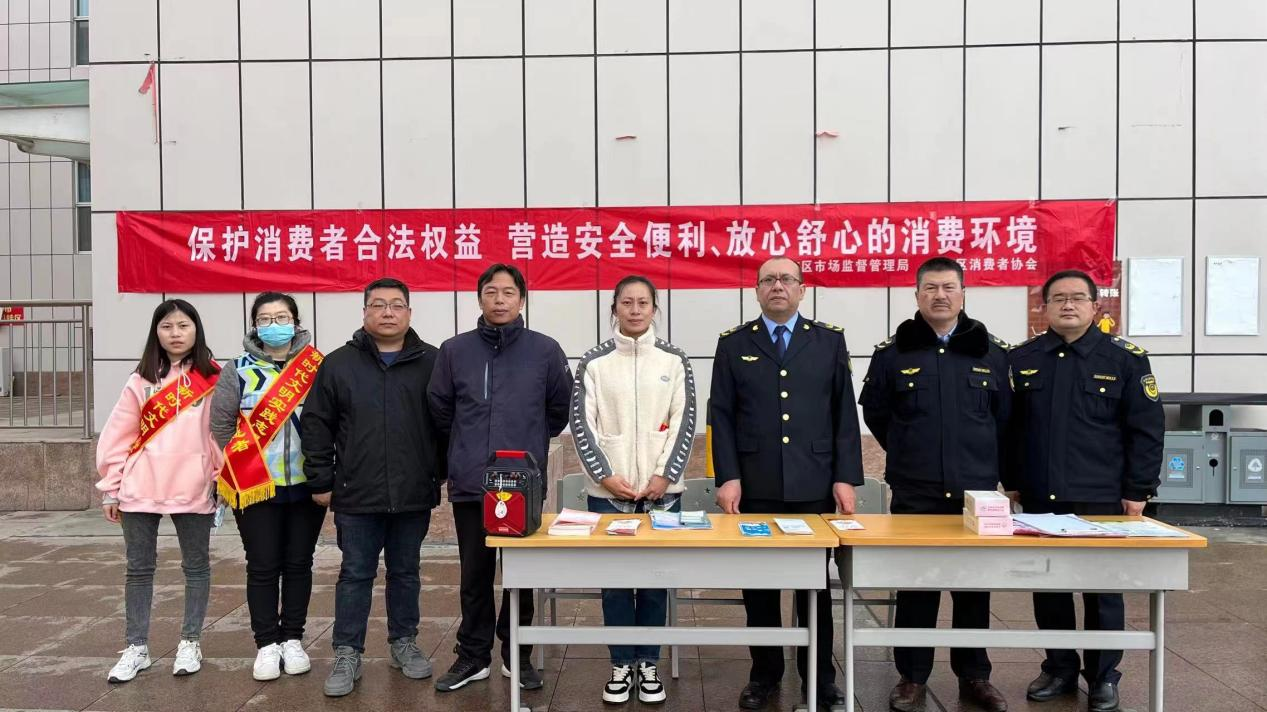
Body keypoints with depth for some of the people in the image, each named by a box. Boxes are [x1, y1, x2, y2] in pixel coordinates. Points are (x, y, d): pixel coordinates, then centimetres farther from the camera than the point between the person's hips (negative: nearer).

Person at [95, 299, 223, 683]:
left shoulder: (213, 378, 0)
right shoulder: (141, 379, 5)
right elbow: (118, 436, 5)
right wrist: (110, 488, 3)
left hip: (193, 489, -1)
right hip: (141, 489, 2)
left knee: (196, 566, 9)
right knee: (139, 568, 10)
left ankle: (190, 642, 23)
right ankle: (137, 647, 22)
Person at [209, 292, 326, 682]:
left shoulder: (317, 367, 1)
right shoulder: (238, 370, 1)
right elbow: (220, 426, 3)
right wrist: (232, 474, -1)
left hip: (307, 486, 1)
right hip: (255, 488, 0)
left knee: (299, 564, 10)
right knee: (263, 567, 6)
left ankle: (292, 639, 24)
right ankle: (267, 644, 19)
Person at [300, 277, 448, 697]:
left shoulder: (431, 362, 1)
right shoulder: (338, 364, 1)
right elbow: (316, 425, 3)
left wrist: (443, 474, 4)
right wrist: (320, 481, 1)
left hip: (414, 495, 1)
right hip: (356, 495, 0)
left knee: (405, 573, 14)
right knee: (355, 575, 8)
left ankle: (404, 643, 29)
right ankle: (347, 655, 20)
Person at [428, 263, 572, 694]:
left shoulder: (545, 350, -1)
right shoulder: (454, 350, 2)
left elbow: (560, 408, 9)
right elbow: (440, 408, 12)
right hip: (470, 483, 1)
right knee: (475, 575, 11)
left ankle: (517, 655, 26)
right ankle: (473, 655, 25)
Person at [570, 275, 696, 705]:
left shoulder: (674, 360, 4)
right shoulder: (594, 362, 3)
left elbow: (684, 424, 1)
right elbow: (581, 424, 0)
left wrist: (664, 476, -8)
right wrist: (605, 476, -9)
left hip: (661, 489, 1)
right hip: (608, 490, 0)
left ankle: (648, 663, 21)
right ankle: (621, 664, 19)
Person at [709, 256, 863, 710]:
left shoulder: (830, 341, 7)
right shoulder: (733, 344, 5)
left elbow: (845, 414, 4)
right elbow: (721, 415, 1)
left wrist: (845, 478, -3)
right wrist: (728, 477, -7)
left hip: (815, 486, 0)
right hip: (755, 487, 0)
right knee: (759, 586, 9)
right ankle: (764, 673, 24)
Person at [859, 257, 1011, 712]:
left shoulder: (992, 353, 5)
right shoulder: (893, 353, 1)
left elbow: (1004, 417, 13)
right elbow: (874, 413, 11)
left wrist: (982, 461, 14)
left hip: (977, 492, 2)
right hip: (914, 494, -1)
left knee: (975, 586, 10)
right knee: (915, 586, 5)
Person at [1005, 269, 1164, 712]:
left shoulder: (1125, 359, -2)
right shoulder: (1022, 359, 4)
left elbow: (1146, 429, -3)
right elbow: (1007, 427, 9)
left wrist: (1138, 491, -6)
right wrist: (1012, 482, 7)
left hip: (1101, 498, -2)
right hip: (1040, 498, 3)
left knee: (1103, 588, 7)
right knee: (1048, 586, 10)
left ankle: (1103, 676, 22)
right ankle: (1060, 668, 26)